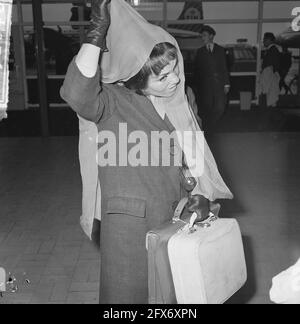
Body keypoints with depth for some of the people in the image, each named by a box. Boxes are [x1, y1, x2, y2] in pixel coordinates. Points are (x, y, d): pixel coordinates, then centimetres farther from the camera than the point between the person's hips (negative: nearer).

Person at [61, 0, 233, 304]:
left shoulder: (178, 100, 5)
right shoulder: (113, 101, -13)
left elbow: (192, 155, 12)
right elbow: (76, 93, -35)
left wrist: (200, 196, -2)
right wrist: (98, 28, -32)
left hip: (172, 218, 5)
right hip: (129, 221, -5)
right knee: (128, 291, 9)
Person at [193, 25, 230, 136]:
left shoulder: (220, 50, 11)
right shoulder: (200, 52, 10)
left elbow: (224, 68, 9)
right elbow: (197, 70, 7)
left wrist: (226, 84, 2)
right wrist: (197, 86, 0)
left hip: (219, 83, 1)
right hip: (205, 85, 0)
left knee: (220, 108, -5)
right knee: (205, 108, -2)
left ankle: (210, 126, 18)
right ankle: (206, 130, 12)